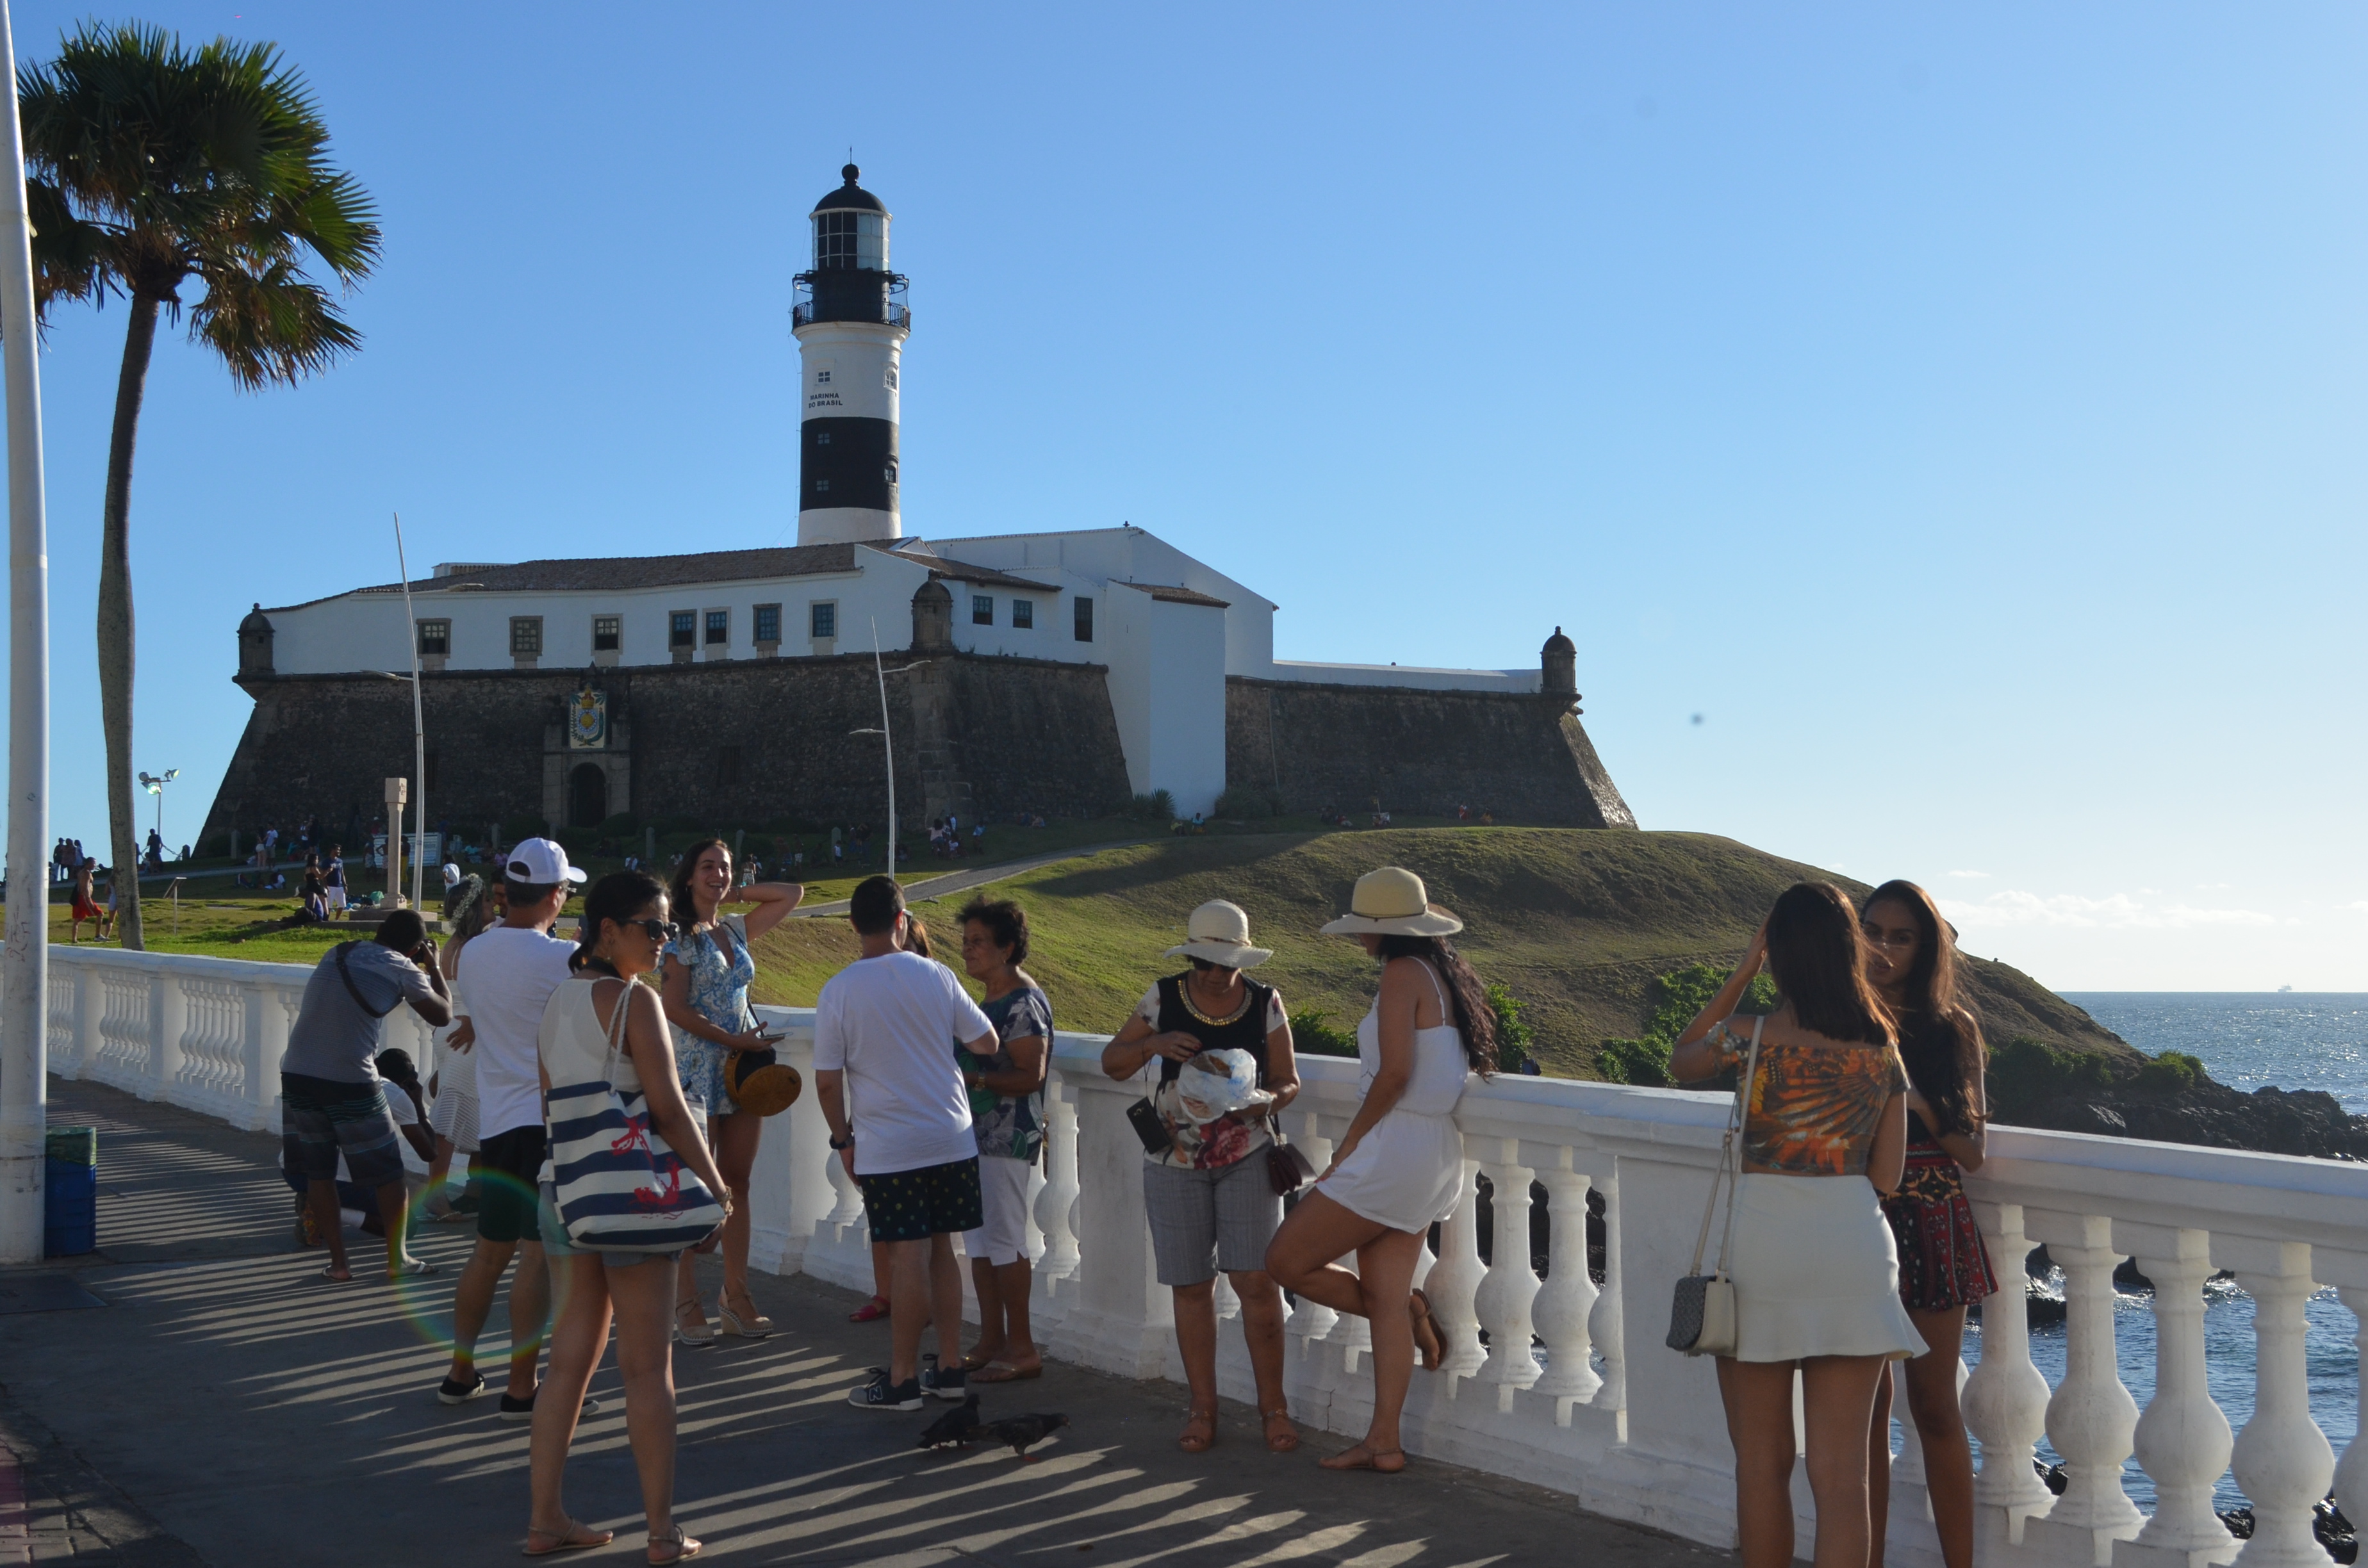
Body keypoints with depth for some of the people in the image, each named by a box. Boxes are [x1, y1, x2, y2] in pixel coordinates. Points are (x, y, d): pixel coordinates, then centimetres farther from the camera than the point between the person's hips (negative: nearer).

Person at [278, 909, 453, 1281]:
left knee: (318, 1172, 15)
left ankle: (338, 1262, 16)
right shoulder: (401, 969, 0)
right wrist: (433, 967, 21)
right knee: (388, 1174, 11)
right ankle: (397, 1259, 18)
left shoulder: (336, 954, 15)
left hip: (297, 1074, 5)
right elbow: (443, 1014, 8)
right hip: (350, 1083, -5)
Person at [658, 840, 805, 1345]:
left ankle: (737, 1295, 12)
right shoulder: (680, 936, -4)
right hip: (697, 1071, -6)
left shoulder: (738, 930, 14)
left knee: (738, 1185, 7)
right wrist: (732, 1039, -14)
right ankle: (686, 1302, 0)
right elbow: (675, 1007, -12)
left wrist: (738, 894, 13)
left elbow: (792, 894, 23)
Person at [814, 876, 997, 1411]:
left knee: (909, 1260, 0)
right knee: (942, 1252, 13)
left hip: (886, 1149, -3)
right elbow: (986, 1043, 6)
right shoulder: (936, 976, -2)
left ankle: (902, 1380, 7)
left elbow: (827, 1082, -5)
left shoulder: (837, 993, -8)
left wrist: (843, 1140, 9)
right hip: (951, 1140, 3)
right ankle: (950, 1367, 20)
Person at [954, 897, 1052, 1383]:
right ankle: (991, 1342, 20)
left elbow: (1030, 1075, -21)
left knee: (1004, 1242, -5)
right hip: (978, 1136, 10)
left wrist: (973, 1078, -26)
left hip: (1006, 1140, -10)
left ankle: (1022, 1350, 2)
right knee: (979, 1241, 12)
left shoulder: (1023, 1004, -15)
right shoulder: (991, 999, 16)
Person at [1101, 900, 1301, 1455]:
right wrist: (1153, 1043, -15)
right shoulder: (1164, 998, -1)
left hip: (1246, 1158, -1)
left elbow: (1288, 1080, 5)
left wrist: (1268, 1100, -18)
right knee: (1191, 1286, 5)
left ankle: (1272, 1404, 6)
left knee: (1256, 1279, -9)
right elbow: (1112, 1063, 4)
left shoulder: (1266, 1004, -1)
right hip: (1175, 1161, 1)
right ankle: (1202, 1407, 18)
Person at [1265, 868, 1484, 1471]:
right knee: (1385, 1295, 9)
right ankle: (1384, 1442, 9)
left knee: (1287, 1261, 0)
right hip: (1434, 1155, 10)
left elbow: (1394, 1073, -21)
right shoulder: (1444, 973, 14)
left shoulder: (1402, 974, -13)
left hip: (1395, 1149, -10)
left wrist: (1349, 1144, -9)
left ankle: (1413, 1314, 10)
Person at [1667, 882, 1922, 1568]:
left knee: (1762, 1463, 12)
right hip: (1855, 1249, 3)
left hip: (1763, 1241, -2)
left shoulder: (1751, 1038, -9)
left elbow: (1681, 1063, 13)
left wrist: (1740, 975, 9)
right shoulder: (1883, 1050, 2)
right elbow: (1886, 1175, 6)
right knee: (1842, 1471, 5)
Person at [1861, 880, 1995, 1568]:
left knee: (1935, 1407, 3)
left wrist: (1916, 1099, -14)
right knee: (1865, 1406, 5)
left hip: (1931, 1223, 0)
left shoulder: (1952, 1027, 4)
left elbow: (1972, 1153, 1)